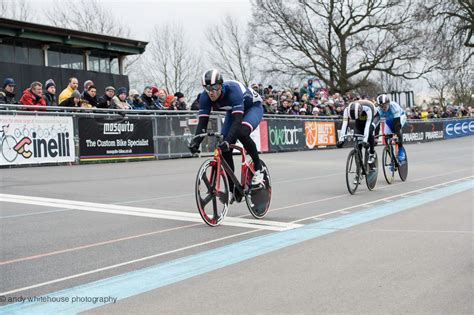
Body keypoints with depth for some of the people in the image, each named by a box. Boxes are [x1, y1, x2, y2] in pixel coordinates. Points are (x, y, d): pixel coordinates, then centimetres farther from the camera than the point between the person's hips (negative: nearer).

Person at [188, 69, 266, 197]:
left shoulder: (233, 90, -39)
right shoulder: (205, 97, -24)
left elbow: (237, 121, -46)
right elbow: (202, 122, -25)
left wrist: (228, 141, -58)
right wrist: (195, 142, -42)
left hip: (253, 107, -5)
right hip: (232, 111, 6)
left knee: (242, 133, -36)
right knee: (224, 150, -9)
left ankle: (258, 168, -14)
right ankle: (232, 190, 4)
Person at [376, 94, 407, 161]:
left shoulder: (394, 106, -39)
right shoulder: (379, 110, -29)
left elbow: (397, 121, -43)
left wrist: (396, 134, -51)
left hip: (400, 117, -4)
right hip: (389, 119, 4)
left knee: (397, 128, -35)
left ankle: (401, 149, -18)